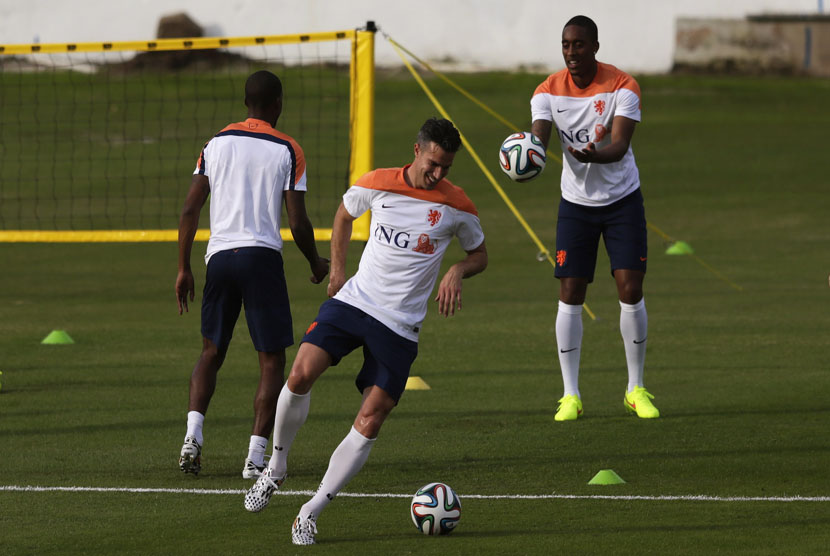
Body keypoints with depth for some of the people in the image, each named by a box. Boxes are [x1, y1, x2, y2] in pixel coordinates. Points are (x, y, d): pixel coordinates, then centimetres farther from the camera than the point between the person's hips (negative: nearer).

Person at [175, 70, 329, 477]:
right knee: (272, 360, 5)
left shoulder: (217, 143, 8)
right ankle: (256, 456, -4)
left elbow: (190, 209, 4)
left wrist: (184, 268, 11)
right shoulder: (288, 151, -1)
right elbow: (297, 222, -4)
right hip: (262, 256, -3)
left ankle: (192, 435, -3)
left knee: (211, 352, 18)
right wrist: (315, 264, 14)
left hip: (220, 257, 3)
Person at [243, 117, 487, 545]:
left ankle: (310, 512, -1)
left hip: (400, 326, -1)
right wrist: (337, 268, 12)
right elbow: (345, 213, 20)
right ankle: (277, 466, 3)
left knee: (370, 422, -9)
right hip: (353, 300, 1)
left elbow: (479, 255, 13)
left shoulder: (456, 206, -3)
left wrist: (457, 272, -9)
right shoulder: (378, 184, -1)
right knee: (301, 373, -21)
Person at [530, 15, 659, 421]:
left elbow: (620, 144, -26)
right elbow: (538, 137, -21)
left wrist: (594, 154, -48)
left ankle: (636, 389, 8)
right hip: (576, 202, 1)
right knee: (570, 296, -4)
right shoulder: (549, 91, -8)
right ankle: (571, 395, 2)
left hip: (622, 200, -1)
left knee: (630, 291, -6)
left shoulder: (622, 87, -15)